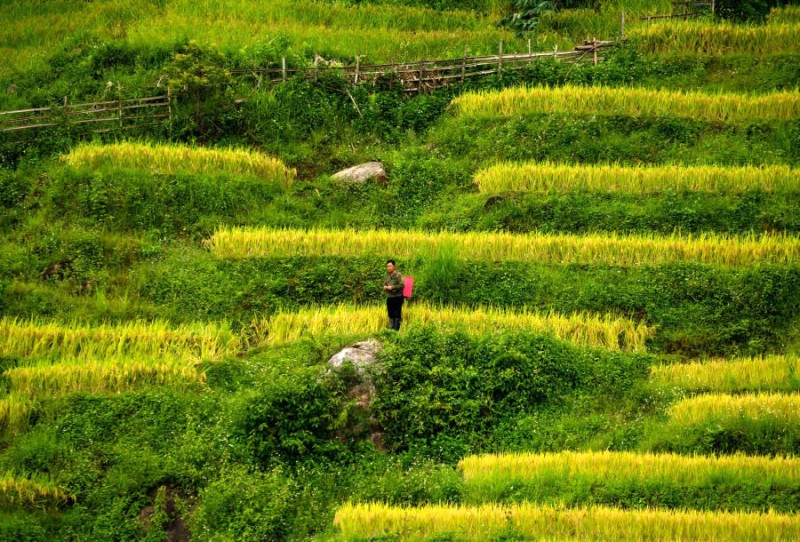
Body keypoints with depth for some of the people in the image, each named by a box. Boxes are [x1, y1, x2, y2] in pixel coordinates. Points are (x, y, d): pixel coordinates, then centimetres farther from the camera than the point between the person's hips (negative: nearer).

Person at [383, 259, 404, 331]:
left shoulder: (398, 275, -9)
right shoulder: (388, 275, 14)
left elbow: (402, 285, -17)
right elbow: (385, 283, 23)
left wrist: (392, 287, -18)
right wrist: (385, 287, 0)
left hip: (397, 297, -7)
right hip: (389, 298, 7)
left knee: (397, 315, -6)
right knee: (391, 315, 12)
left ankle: (396, 329, -5)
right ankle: (391, 328, 19)